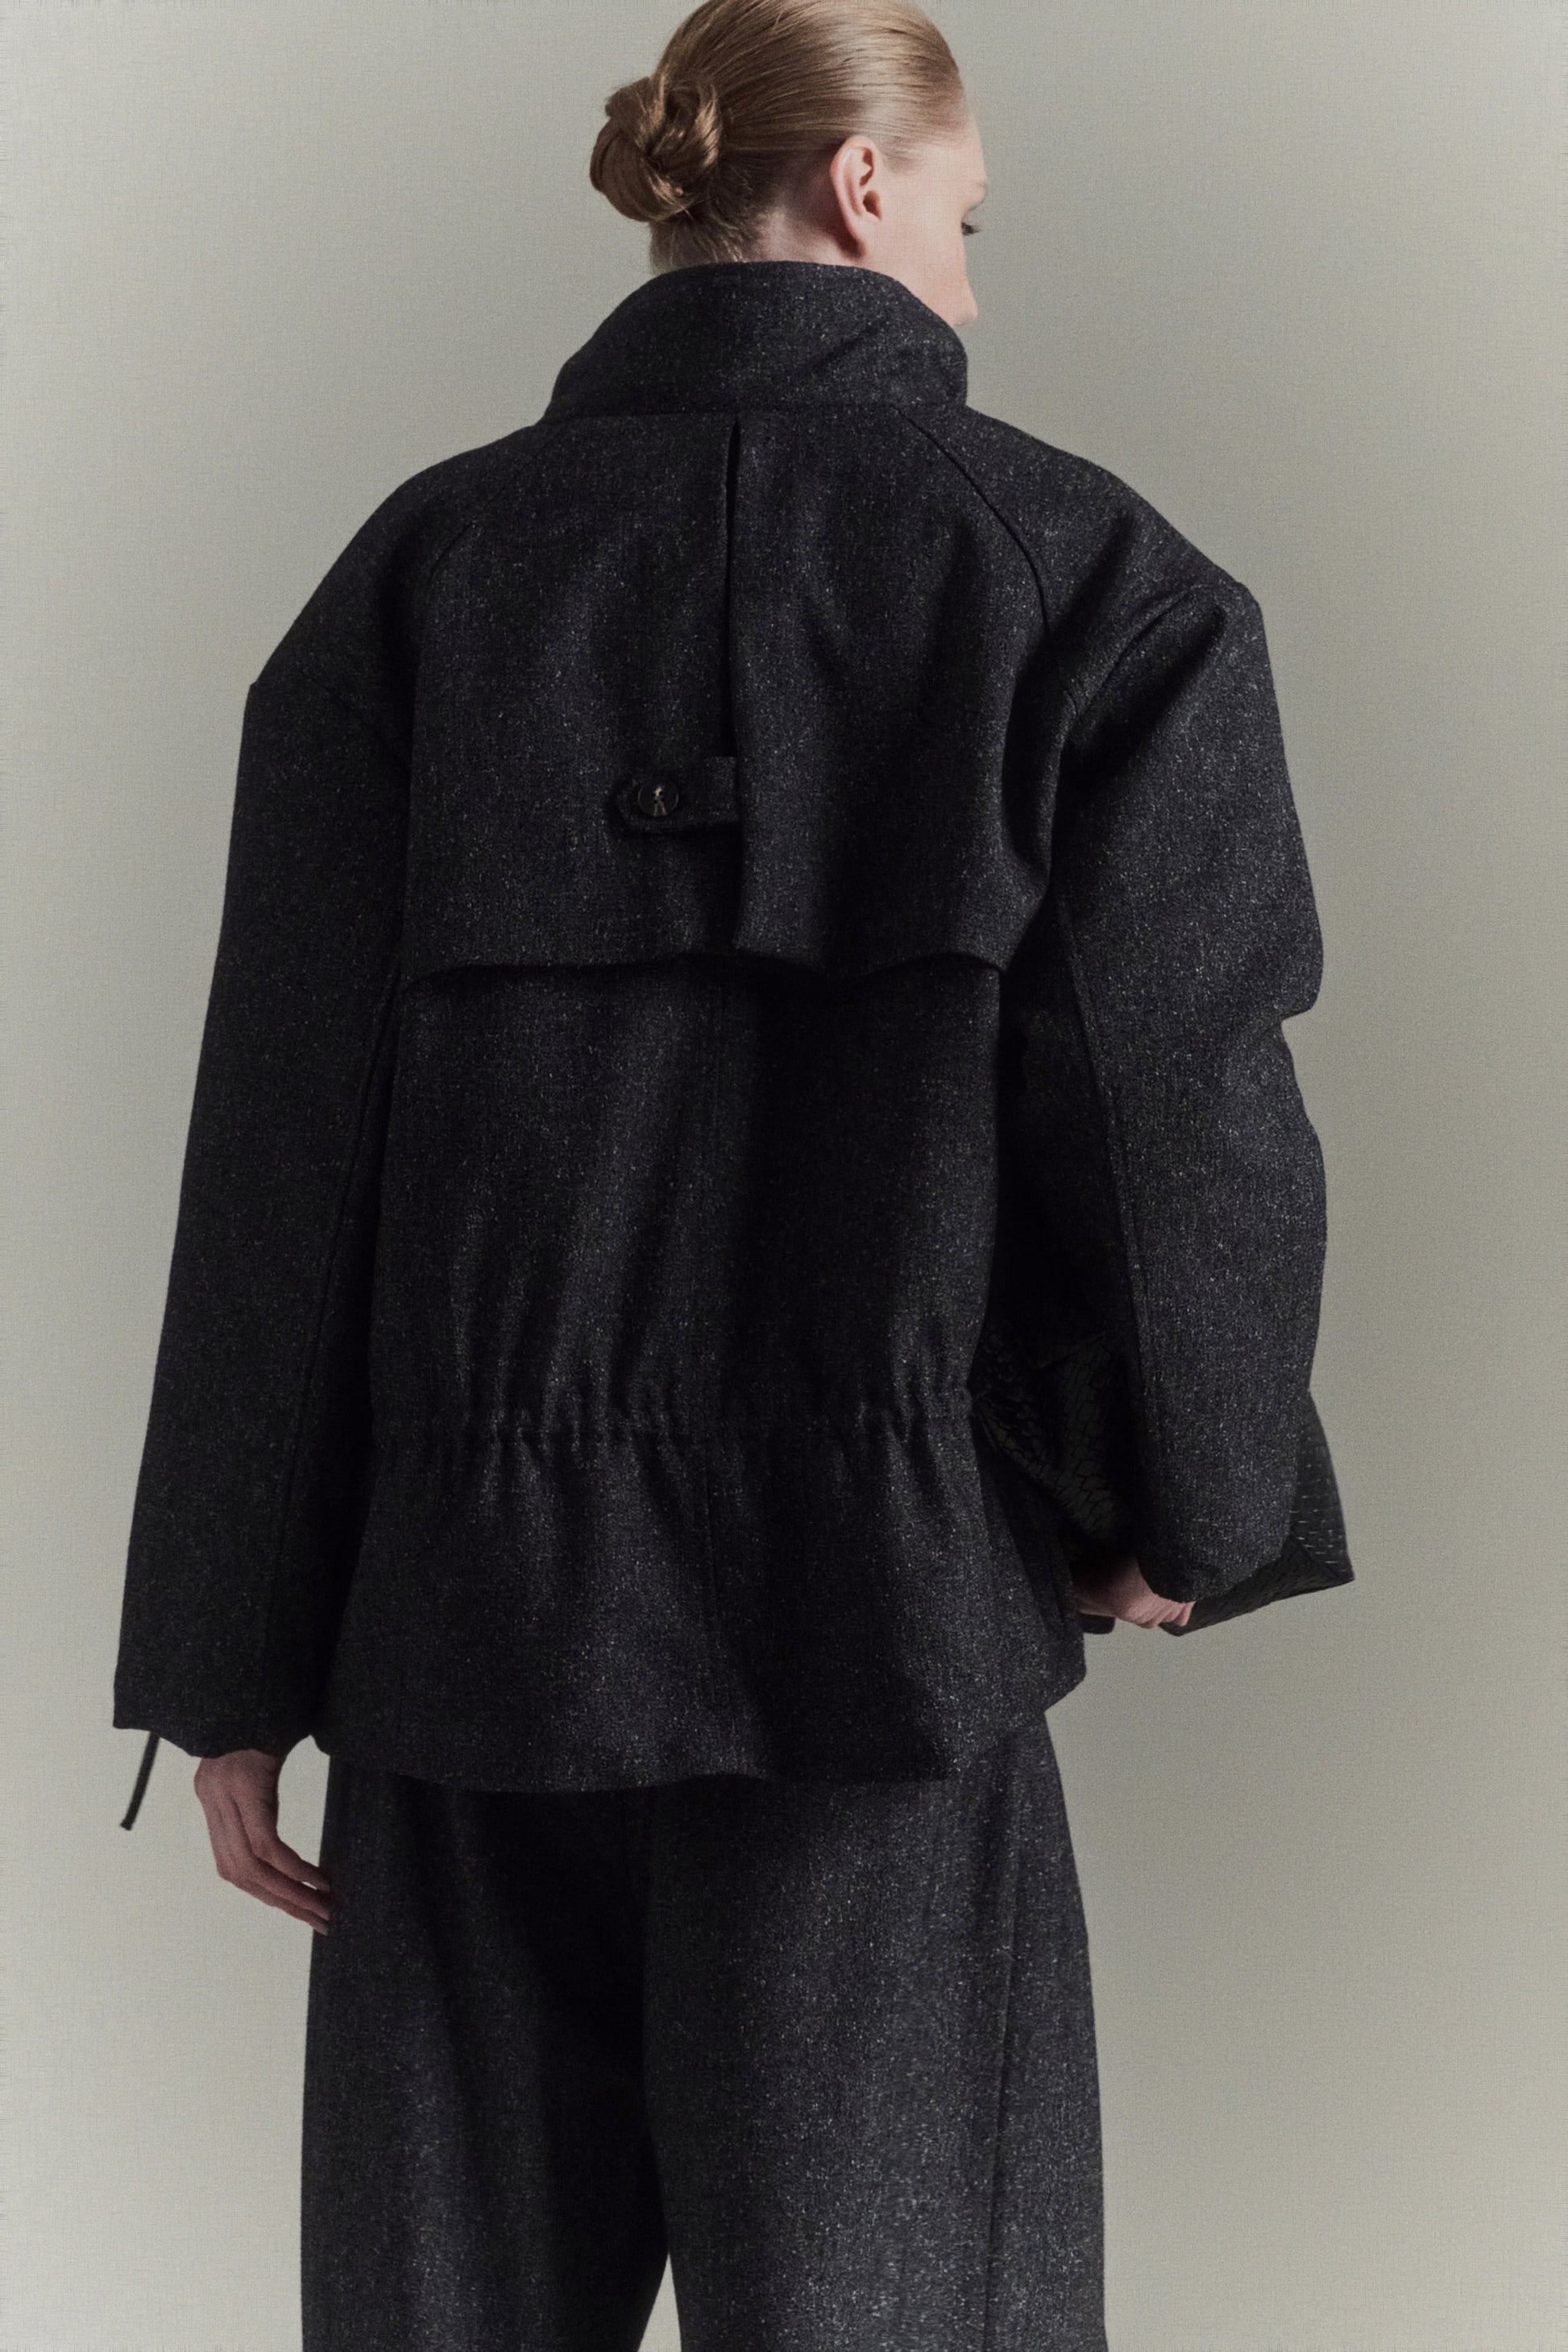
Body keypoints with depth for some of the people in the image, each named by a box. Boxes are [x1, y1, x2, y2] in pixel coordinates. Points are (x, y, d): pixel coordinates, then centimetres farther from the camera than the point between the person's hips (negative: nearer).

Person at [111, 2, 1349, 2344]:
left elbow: (283, 1145, 1)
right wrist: (1199, 1513, 12)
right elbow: (1181, 1103, -6)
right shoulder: (1080, 568, -2)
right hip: (879, 1612, -2)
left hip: (477, 1604, 3)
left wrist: (235, 1663, 5)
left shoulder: (429, 562, 4)